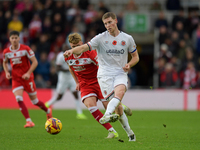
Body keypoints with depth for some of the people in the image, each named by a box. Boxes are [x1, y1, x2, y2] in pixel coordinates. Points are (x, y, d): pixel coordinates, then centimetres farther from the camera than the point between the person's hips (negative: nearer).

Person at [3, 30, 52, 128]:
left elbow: (35, 62, -10)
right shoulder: (6, 52, 0)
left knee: (34, 101, 7)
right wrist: (7, 72, 0)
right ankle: (29, 121, -18)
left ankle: (48, 111, 38)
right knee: (19, 99, -19)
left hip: (27, 78, -3)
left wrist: (28, 73, -21)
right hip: (16, 79, 3)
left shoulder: (25, 49, -11)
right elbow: (5, 62, 19)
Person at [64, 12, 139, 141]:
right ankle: (129, 132, 0)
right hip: (105, 74, -1)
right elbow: (85, 47, -10)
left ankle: (107, 115, -53)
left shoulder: (127, 39, 8)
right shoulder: (101, 38, 2)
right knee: (117, 105, -11)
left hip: (121, 74, 1)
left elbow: (135, 56, 19)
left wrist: (129, 65, -3)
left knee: (120, 91, -33)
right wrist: (72, 51, -30)